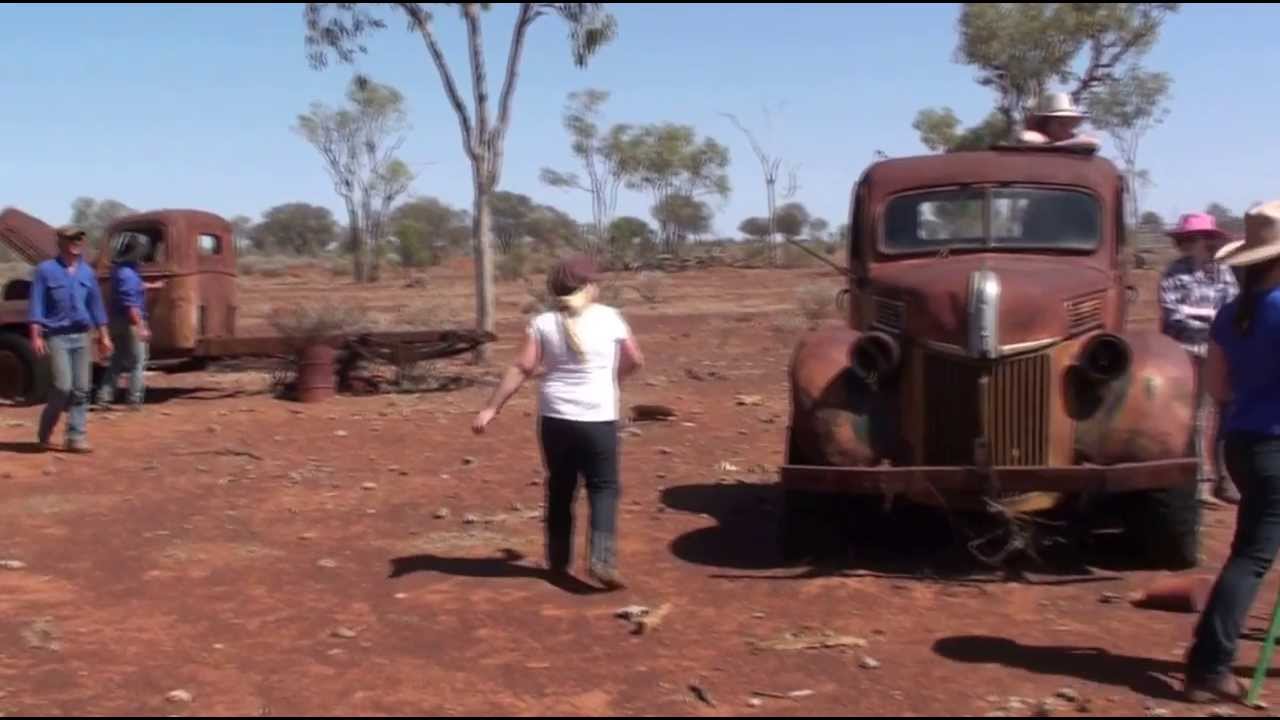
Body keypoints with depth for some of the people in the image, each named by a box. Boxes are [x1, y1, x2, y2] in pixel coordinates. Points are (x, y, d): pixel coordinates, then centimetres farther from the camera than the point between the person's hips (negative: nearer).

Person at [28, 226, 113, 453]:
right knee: (63, 387, -12)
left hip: (81, 337, 5)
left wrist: (104, 336, 12)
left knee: (81, 389, 0)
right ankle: (44, 433, 9)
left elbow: (95, 305, 15)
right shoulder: (46, 270, -2)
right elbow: (36, 305, -5)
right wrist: (36, 336, -13)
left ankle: (77, 437, 4)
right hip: (57, 336, -5)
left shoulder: (87, 272, 11)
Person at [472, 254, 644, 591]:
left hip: (555, 418, 2)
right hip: (597, 420, -2)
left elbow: (522, 367, -7)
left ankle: (558, 560, 24)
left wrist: (491, 408, -6)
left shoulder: (543, 322, 1)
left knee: (560, 488, 17)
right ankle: (602, 559, -10)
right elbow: (636, 361, 8)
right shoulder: (609, 317, -1)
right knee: (603, 487, 6)